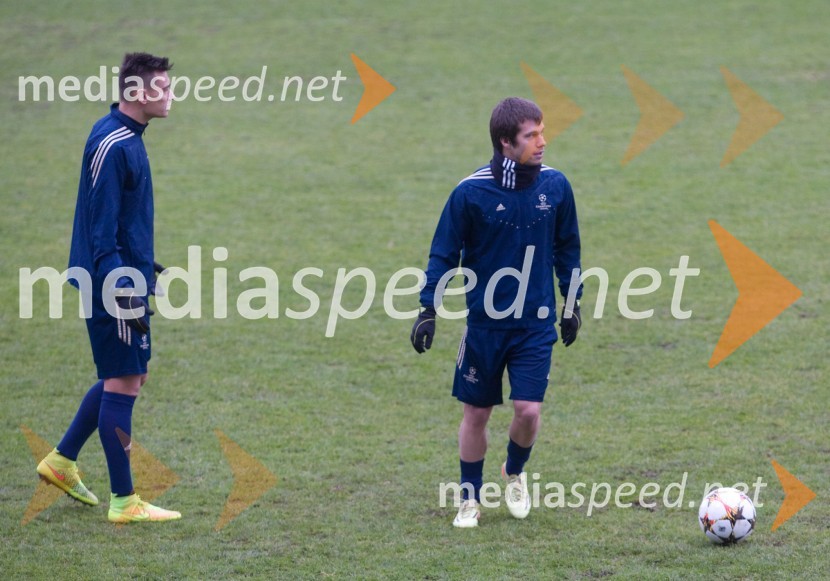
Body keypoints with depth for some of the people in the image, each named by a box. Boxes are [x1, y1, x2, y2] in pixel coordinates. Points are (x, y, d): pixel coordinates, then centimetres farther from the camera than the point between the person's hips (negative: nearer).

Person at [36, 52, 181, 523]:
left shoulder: (128, 138, 12)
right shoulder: (111, 145, -19)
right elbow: (100, 225, -22)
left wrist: (144, 268, 26)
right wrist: (122, 286, -24)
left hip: (126, 277, 10)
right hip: (114, 282, -10)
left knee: (130, 376, 17)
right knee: (123, 383, -5)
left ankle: (62, 461, 28)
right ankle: (124, 501, 0)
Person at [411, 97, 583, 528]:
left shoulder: (554, 186, -4)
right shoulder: (471, 192, -13)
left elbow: (567, 248, 10)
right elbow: (444, 253, -4)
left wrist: (572, 303, 14)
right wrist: (428, 310, -7)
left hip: (536, 324, 1)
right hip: (484, 323, -1)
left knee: (528, 410, -8)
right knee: (476, 412, 7)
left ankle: (515, 474, 23)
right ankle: (470, 499, 25)